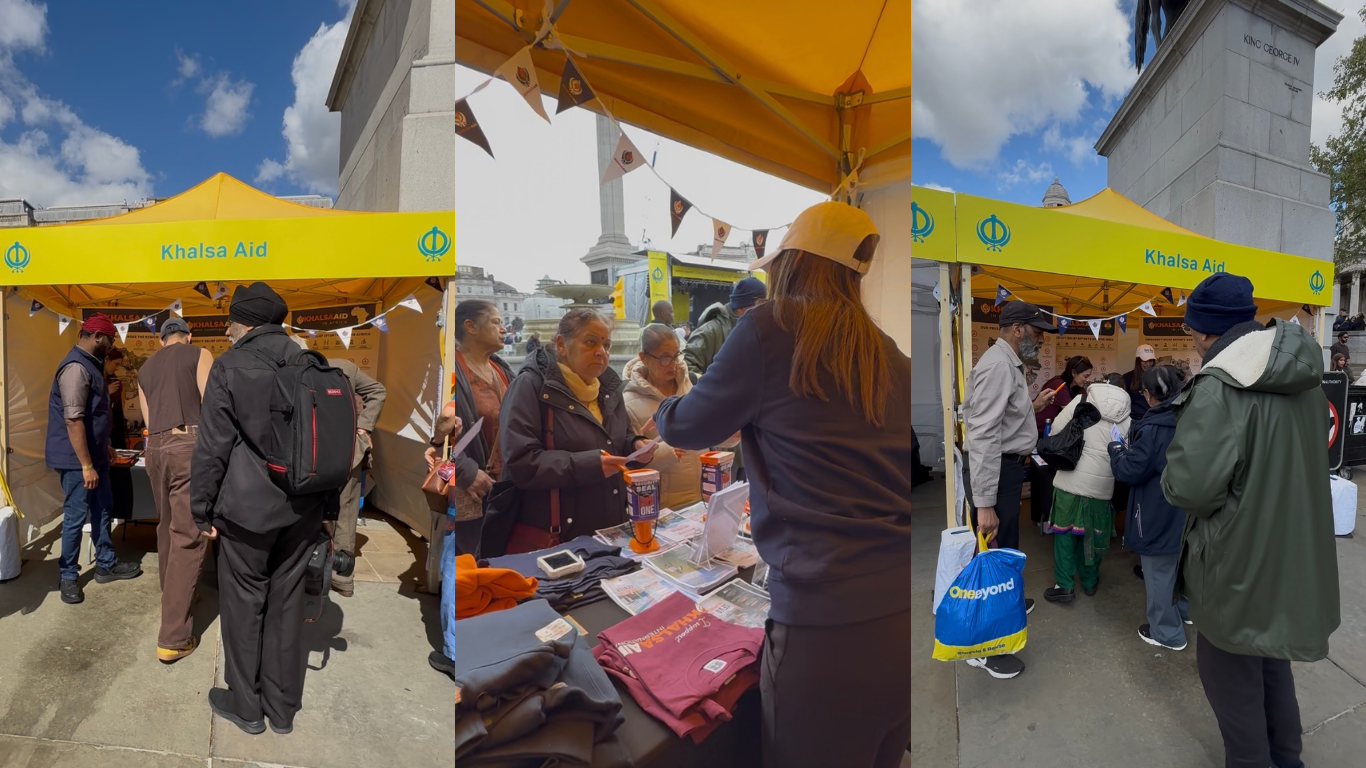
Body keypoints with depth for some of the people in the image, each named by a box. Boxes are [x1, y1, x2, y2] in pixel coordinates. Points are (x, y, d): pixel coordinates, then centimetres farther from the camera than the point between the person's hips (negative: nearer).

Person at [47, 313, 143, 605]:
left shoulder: (90, 364, 11)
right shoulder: (75, 367, -21)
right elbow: (73, 420, -25)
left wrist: (103, 448, 26)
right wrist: (86, 465, -24)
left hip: (94, 454, 10)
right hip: (76, 459, -10)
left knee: (102, 510, 16)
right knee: (76, 517, 1)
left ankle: (106, 565, 28)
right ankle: (68, 576, 15)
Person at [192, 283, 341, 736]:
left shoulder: (229, 367, -8)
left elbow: (212, 447, -8)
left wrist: (202, 510, 3)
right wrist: (329, 505, 14)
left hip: (248, 509, -4)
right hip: (303, 507, 4)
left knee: (243, 602, 12)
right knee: (287, 602, 14)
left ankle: (246, 707, 27)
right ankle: (283, 708, 26)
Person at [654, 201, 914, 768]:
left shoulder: (768, 328, -8)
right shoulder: (888, 356, 9)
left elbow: (687, 429, 4)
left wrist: (662, 408, 26)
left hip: (828, 621, -6)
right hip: (901, 613, 7)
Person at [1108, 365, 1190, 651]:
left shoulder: (1153, 429, -25)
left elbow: (1129, 471, -22)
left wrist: (1117, 448, -3)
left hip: (1160, 516, -8)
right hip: (1188, 511, 8)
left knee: (1159, 573, 6)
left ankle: (1167, 632, 17)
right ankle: (1188, 609, 44)